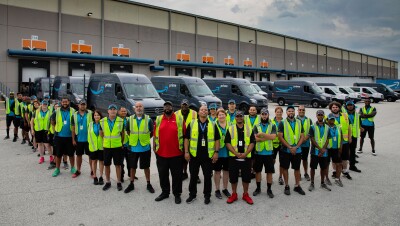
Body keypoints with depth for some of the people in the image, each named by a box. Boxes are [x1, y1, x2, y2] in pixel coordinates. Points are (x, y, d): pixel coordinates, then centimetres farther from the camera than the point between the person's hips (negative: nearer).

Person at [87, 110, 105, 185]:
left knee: (101, 161, 5)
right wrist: (90, 143, 2)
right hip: (93, 146, 2)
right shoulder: (90, 124, 4)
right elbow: (89, 134, 7)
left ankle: (101, 177, 15)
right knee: (94, 161, 8)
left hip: (101, 146, -2)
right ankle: (95, 177, 18)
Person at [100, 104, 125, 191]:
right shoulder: (102, 121, -1)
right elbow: (101, 133, 11)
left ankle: (119, 182, 17)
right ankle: (108, 182, 24)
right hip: (106, 147, 2)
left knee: (118, 165, 5)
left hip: (117, 147, -1)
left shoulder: (121, 121, -4)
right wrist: (104, 142, 12)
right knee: (107, 165, 9)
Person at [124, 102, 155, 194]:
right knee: (132, 167, 12)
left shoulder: (148, 119, -5)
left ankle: (148, 184, 23)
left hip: (145, 148, -2)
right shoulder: (130, 119, 0)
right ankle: (131, 184, 27)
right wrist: (133, 139, 8)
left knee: (146, 167, 9)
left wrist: (145, 138, 2)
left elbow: (152, 133, 4)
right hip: (133, 147, 2)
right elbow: (127, 131, 13)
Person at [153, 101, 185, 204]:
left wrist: (184, 148, -2)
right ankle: (164, 192, 30)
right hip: (161, 153, 3)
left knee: (177, 175, 7)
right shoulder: (158, 119, 6)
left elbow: (184, 134, 0)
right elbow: (155, 134, 9)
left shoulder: (179, 119, -2)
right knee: (163, 174, 14)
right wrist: (154, 146, 5)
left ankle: (177, 194, 21)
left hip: (176, 153, -3)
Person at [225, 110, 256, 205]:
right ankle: (234, 194, 24)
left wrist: (245, 153, -13)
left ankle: (245, 194, 25)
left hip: (246, 158, 1)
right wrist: (236, 153, -15)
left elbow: (252, 143, 0)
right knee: (233, 177, 7)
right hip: (233, 157, 0)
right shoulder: (230, 129, 2)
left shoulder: (249, 129, 4)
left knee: (246, 176, 8)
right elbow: (227, 143, -4)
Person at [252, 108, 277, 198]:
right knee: (257, 170, 10)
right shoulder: (256, 126, 3)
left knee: (269, 171, 5)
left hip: (269, 152, -1)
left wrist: (262, 134, -17)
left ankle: (269, 189, 19)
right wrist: (268, 137, -14)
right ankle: (258, 188, 25)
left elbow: (273, 137, -14)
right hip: (258, 152, 1)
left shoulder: (272, 126, 2)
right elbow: (256, 138, -11)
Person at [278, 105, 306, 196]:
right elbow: (280, 136, -9)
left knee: (297, 168, 11)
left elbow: (302, 136, 4)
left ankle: (297, 186, 24)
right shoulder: (282, 123, -3)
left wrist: (296, 147, -10)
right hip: (286, 150, -2)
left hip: (297, 150, 3)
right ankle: (286, 186, 18)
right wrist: (289, 147, -14)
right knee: (285, 168, 5)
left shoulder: (299, 122, 6)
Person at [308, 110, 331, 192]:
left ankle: (322, 183, 26)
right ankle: (312, 183, 14)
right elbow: (312, 139, -8)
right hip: (315, 151, -3)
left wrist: (323, 150, -10)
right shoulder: (313, 127, -3)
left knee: (324, 167, 11)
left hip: (324, 152, 3)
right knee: (313, 167, 3)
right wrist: (320, 149, -14)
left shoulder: (327, 127, 7)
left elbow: (327, 140, 4)